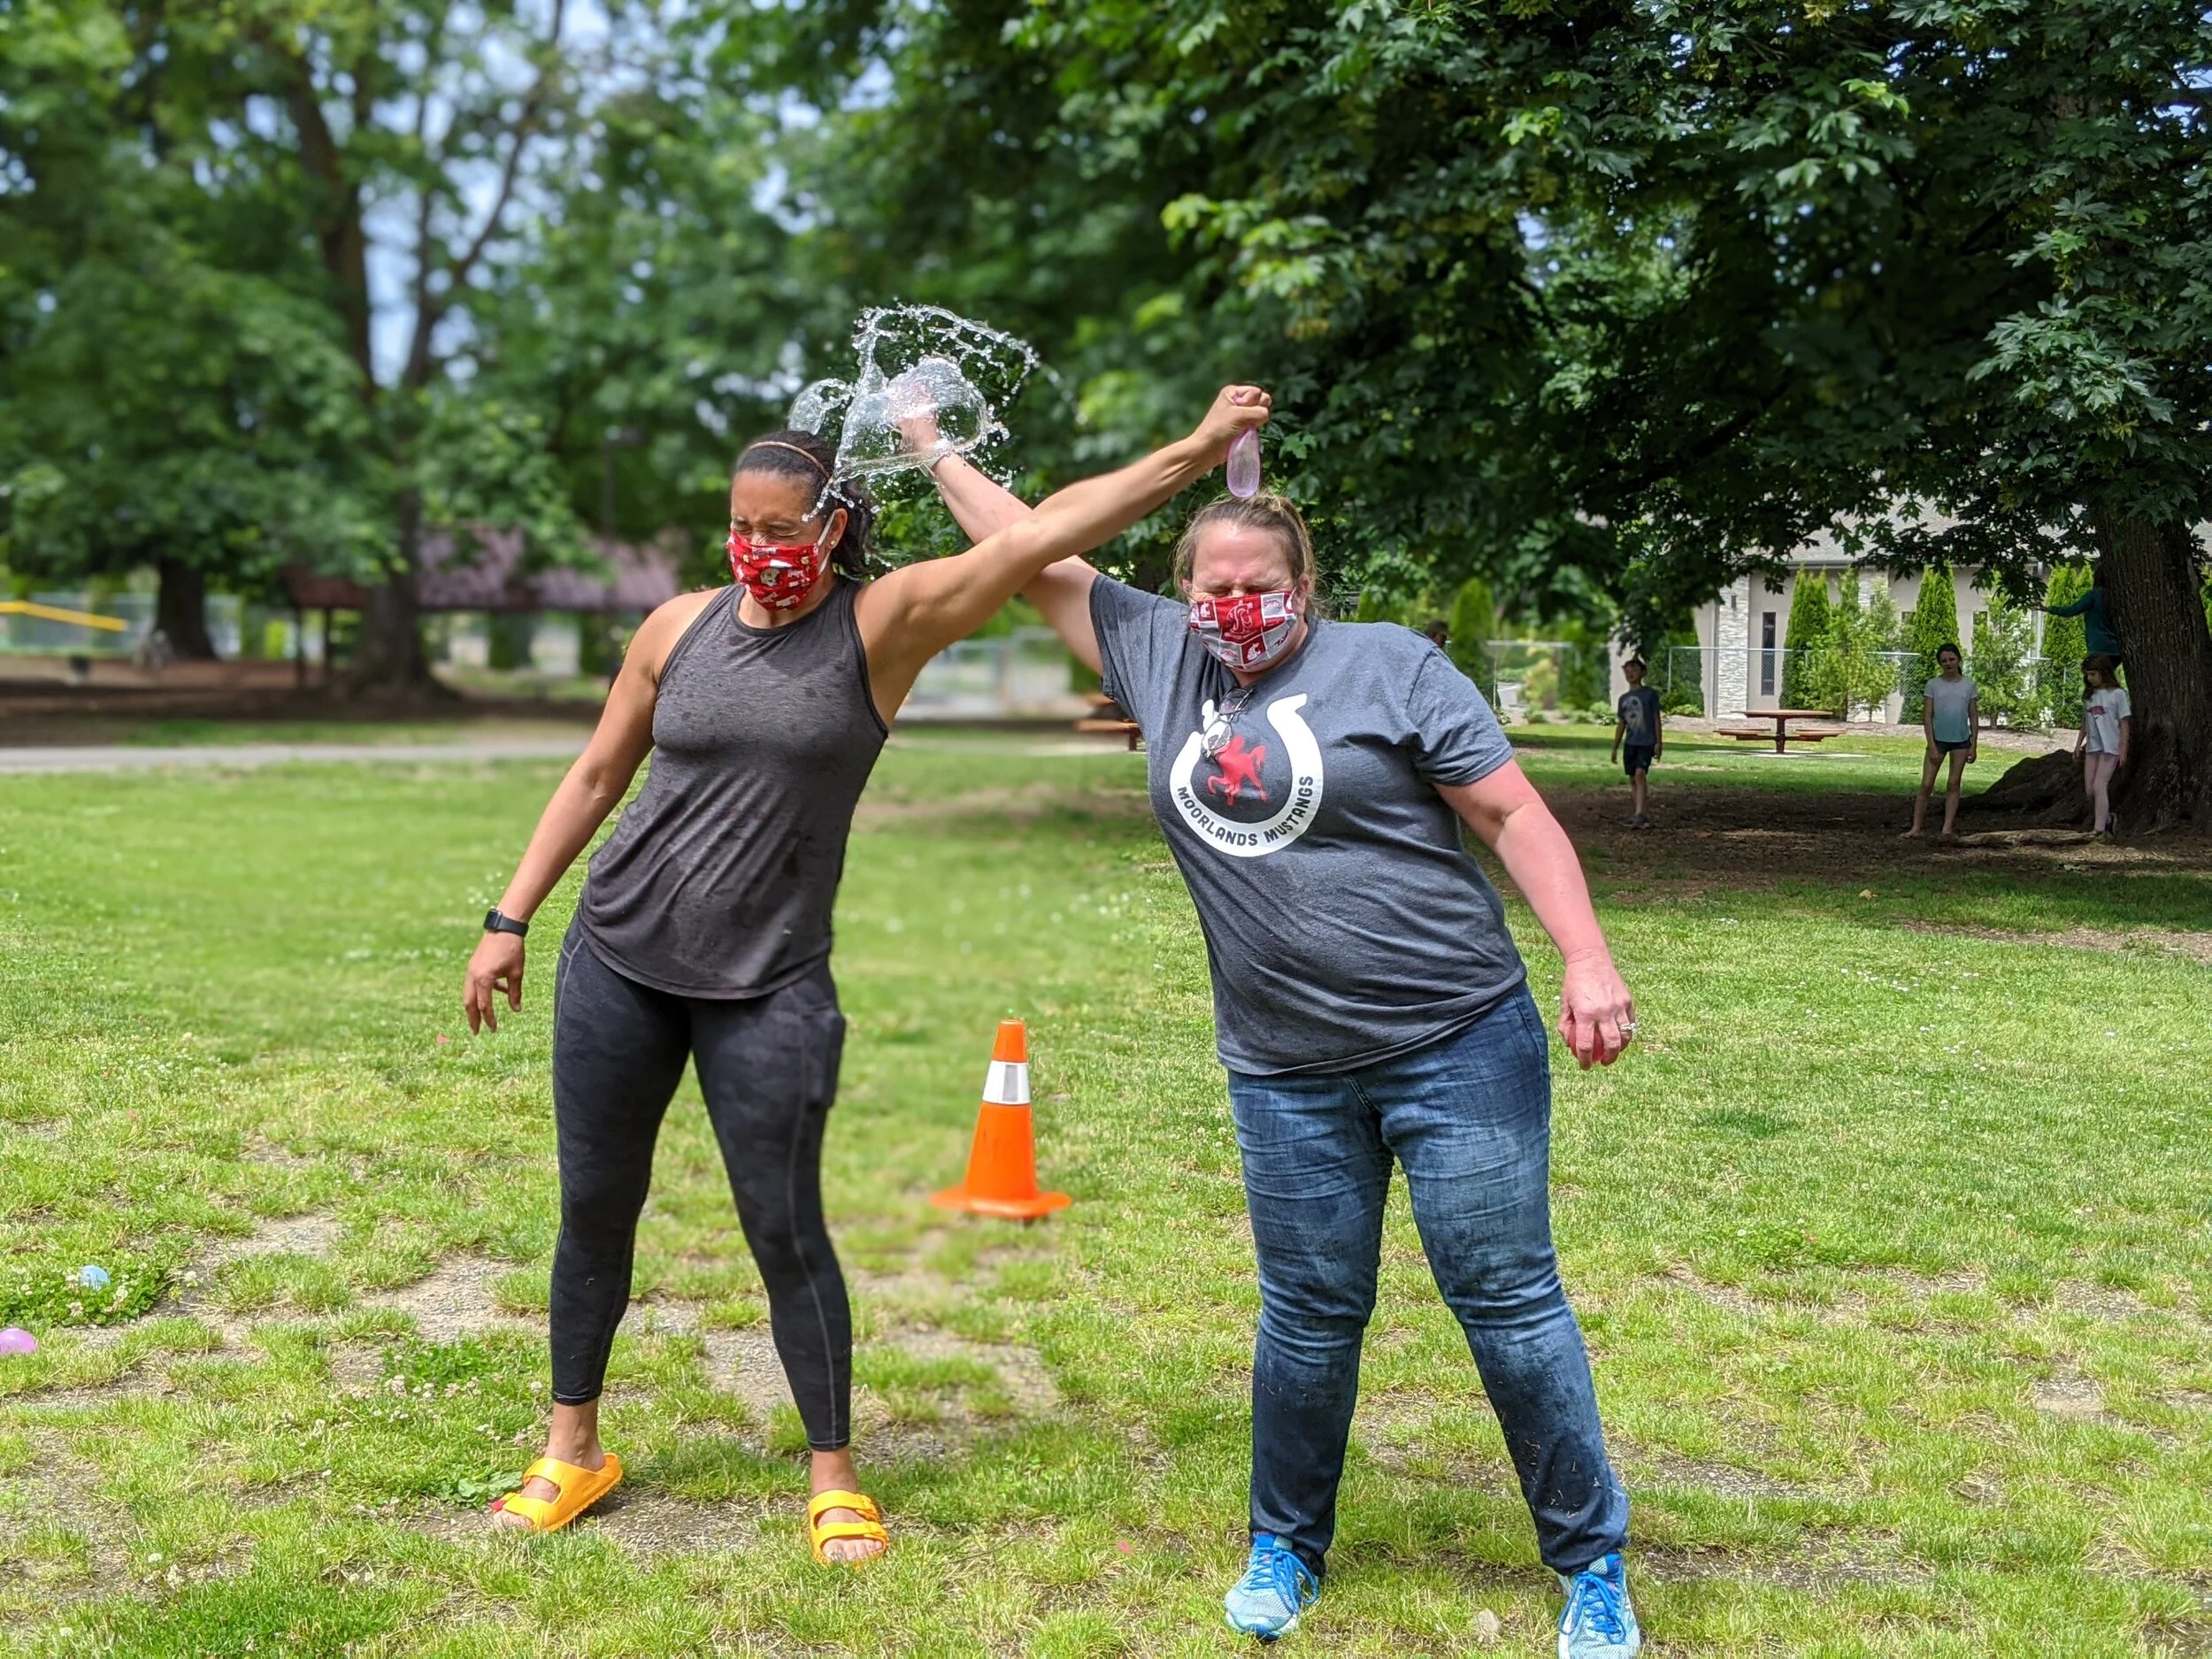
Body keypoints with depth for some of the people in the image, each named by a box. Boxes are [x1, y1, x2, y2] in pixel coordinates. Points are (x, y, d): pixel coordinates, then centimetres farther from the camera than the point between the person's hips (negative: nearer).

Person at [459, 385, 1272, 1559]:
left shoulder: (881, 625, -6)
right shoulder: (681, 627, 3)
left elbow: (1033, 537, -14)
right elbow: (596, 778, 12)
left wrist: (1198, 450, -20)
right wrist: (511, 919, 11)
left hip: (768, 987, -3)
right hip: (617, 963, 3)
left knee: (785, 1231, 0)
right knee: (594, 1212, 11)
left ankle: (835, 1481, 17)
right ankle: (572, 1453, 29)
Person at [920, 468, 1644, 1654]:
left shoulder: (1388, 664, -4)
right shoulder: (1158, 657, 8)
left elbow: (1512, 814, -6)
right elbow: (1040, 561, 16)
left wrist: (1588, 961, -15)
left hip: (1457, 1042, -4)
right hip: (1286, 1075, 4)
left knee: (1507, 1301, 2)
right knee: (1308, 1317, 13)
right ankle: (1285, 1549, 31)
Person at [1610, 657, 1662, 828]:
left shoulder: (1650, 694, -1)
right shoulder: (1623, 698, 13)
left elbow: (1656, 719, -1)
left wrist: (1659, 742, -6)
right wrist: (1615, 748, 15)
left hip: (1646, 743, -6)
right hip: (1630, 743, 6)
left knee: (1640, 774, -20)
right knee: (1633, 779, 9)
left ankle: (1639, 815, -26)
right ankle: (1634, 814, 17)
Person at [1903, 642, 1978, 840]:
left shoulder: (1968, 685, 2)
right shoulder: (1933, 685, -2)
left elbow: (1974, 718, 4)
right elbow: (1927, 717, -4)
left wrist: (1974, 746, -1)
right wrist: (1932, 746, -10)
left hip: (1961, 741, 1)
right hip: (1938, 739, -1)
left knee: (1953, 784, 4)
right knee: (1926, 785, -3)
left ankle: (1948, 828, 6)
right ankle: (1916, 827, 0)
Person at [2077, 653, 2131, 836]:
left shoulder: (2117, 694, -5)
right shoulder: (2089, 696, 12)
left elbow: (2124, 723, -5)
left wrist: (2123, 749, -9)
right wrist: (2079, 744, 14)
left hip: (2110, 747, -7)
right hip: (2092, 747, 7)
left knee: (2099, 786, -16)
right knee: (2089, 789, 2)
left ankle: (2100, 829, -16)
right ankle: (2106, 821, 15)